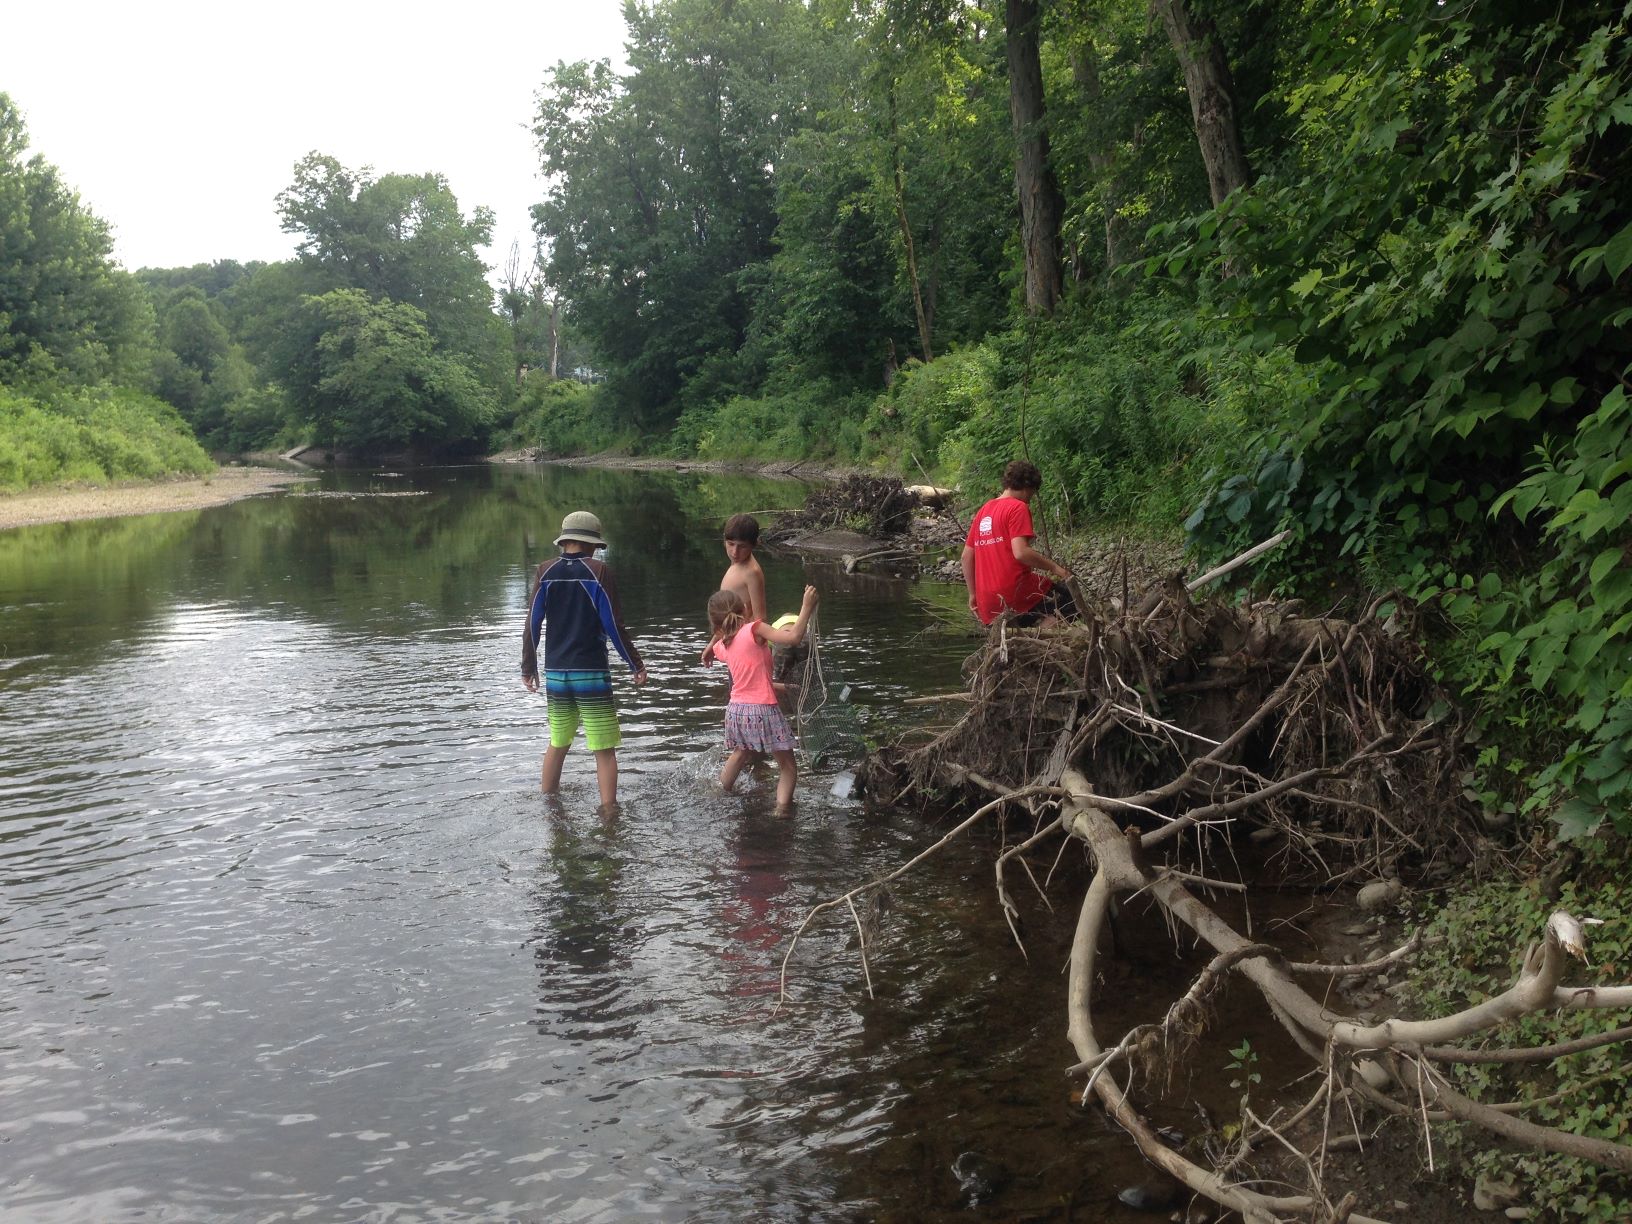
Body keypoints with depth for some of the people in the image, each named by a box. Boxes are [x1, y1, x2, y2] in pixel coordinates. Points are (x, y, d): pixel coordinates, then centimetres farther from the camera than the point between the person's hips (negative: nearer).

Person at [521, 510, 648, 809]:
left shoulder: (546, 572, 1)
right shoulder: (598, 571, -8)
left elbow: (533, 624, 2)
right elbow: (613, 625, -8)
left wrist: (528, 667, 12)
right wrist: (636, 664, 2)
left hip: (555, 673, 4)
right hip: (591, 673, -4)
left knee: (557, 743, 20)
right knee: (604, 750, 0)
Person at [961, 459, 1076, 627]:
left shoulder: (983, 511, 17)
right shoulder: (1018, 507, -6)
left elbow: (966, 556, 17)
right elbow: (1021, 552, -19)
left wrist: (973, 594, 21)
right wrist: (1053, 567, -8)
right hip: (1015, 593, -7)